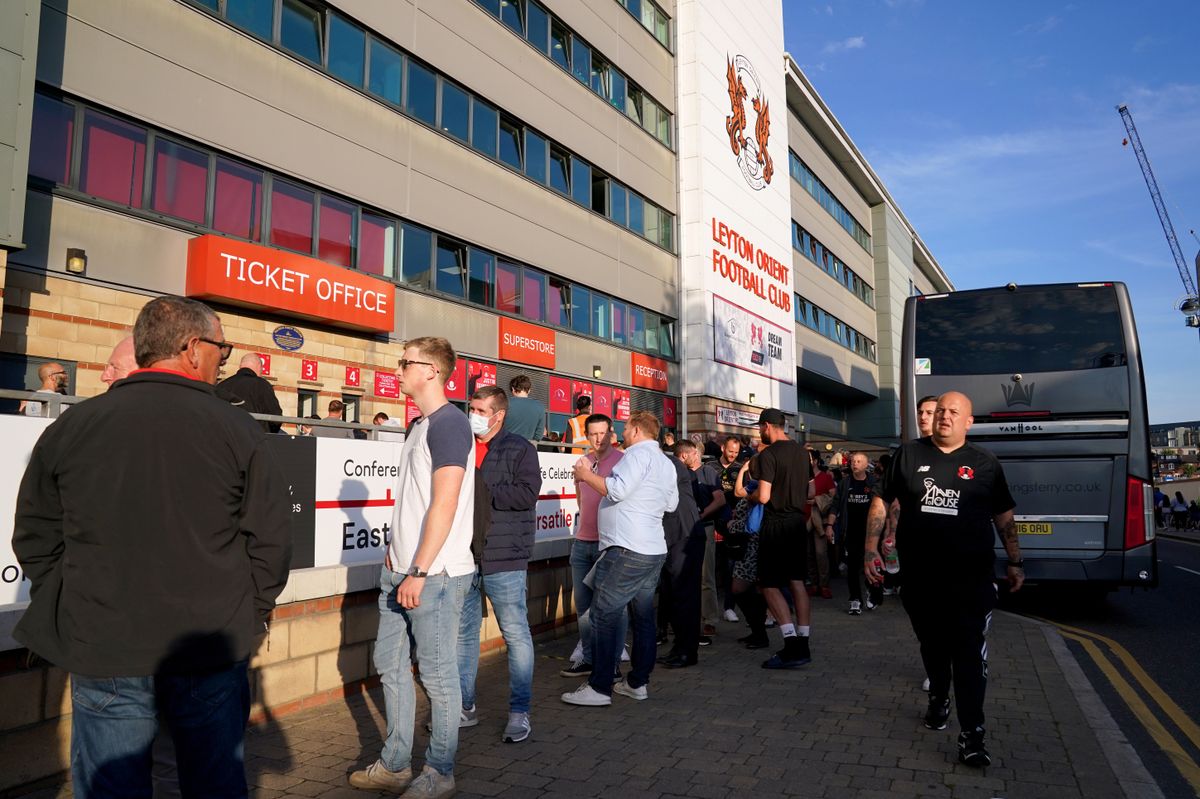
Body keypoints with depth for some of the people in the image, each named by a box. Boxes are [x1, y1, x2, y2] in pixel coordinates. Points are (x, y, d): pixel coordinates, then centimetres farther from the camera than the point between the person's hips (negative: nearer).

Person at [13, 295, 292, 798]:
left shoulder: (69, 427, -1)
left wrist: (67, 615, 17)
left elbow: (34, 538, 6)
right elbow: (271, 535, -7)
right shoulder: (236, 429, -8)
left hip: (103, 657, 2)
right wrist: (252, 614, 8)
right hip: (212, 652, -1)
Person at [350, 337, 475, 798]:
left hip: (435, 574, -9)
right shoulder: (419, 425, 14)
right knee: (390, 664, 16)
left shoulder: (448, 423, -14)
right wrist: (396, 552, 18)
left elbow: (444, 505, -20)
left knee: (437, 674, 4)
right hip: (402, 570, 9)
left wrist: (419, 571, -20)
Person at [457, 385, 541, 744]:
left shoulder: (519, 449, -2)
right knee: (463, 632, 12)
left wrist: (479, 492, -16)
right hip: (463, 556, 6)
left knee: (515, 633, 1)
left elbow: (527, 493, -16)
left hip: (503, 558, -5)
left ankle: (519, 711, 12)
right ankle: (465, 706, 26)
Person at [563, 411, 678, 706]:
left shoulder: (639, 453, -10)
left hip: (627, 551, -10)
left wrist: (586, 474, -8)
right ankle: (638, 683, 19)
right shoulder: (666, 463, 18)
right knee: (643, 617, 12)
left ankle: (600, 687, -2)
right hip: (654, 550, 10)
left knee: (604, 616, -5)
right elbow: (671, 504, 25)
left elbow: (617, 489, -20)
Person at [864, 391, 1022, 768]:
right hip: (919, 577, 2)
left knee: (970, 655, -4)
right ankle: (938, 699, 41)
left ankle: (971, 736, 1)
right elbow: (880, 501, 6)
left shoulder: (985, 463, 4)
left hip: (970, 579, -1)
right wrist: (871, 550, -1)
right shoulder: (908, 454, 3)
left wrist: (1015, 562, 7)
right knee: (932, 644, 18)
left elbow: (1004, 516, 11)